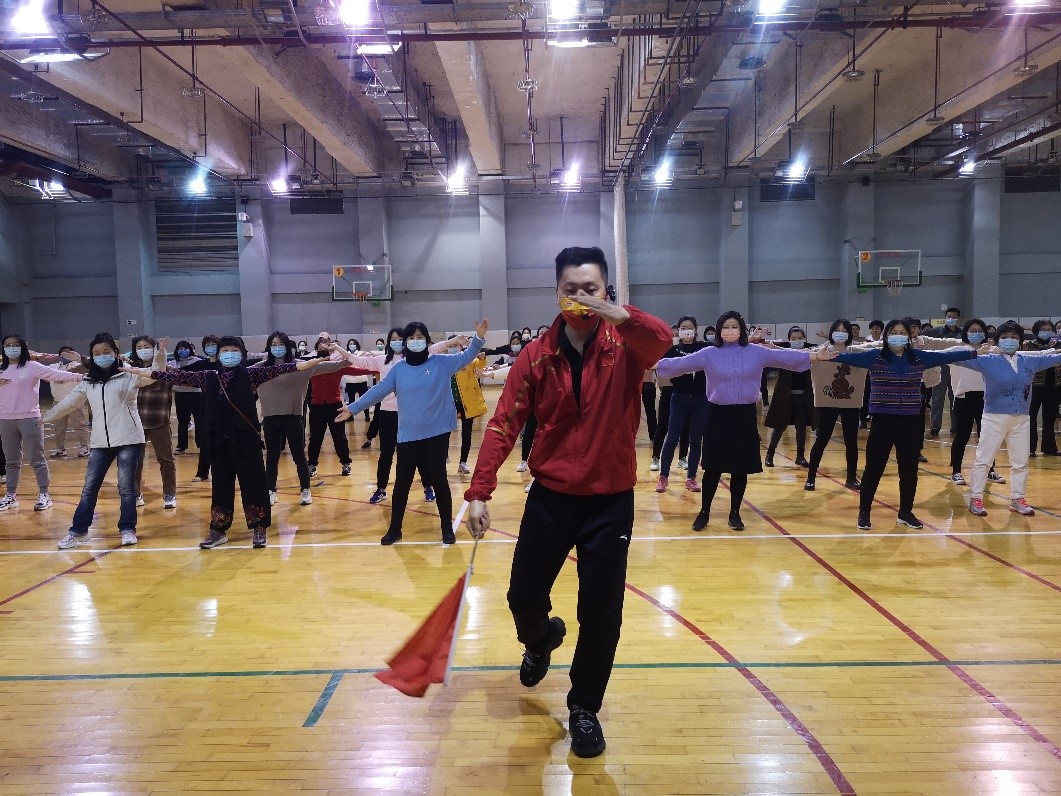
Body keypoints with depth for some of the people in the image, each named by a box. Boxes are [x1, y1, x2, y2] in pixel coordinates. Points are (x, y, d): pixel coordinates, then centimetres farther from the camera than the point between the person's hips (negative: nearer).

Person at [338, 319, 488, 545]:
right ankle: (394, 529, 23)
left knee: (438, 479, 3)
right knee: (402, 483, 8)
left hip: (437, 432, -2)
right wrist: (352, 408, 5)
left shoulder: (442, 362, 0)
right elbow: (378, 390, 6)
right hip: (408, 434, 2)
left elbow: (466, 357, -5)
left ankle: (447, 528, 18)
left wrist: (479, 338, -21)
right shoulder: (398, 369, 4)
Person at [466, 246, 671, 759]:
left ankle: (584, 708, 29)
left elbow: (661, 340, -30)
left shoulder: (625, 346, -7)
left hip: (610, 500, -1)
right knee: (523, 597, 10)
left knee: (602, 612, 5)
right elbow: (504, 424, -6)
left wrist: (615, 314, -46)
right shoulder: (537, 356, -3)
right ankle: (541, 640, 48)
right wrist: (479, 491, -13)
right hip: (550, 496, 2)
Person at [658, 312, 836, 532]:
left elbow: (784, 357, 0)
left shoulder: (756, 352, 2)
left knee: (741, 469, 7)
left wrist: (816, 356, -5)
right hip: (718, 416, -1)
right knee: (713, 468, 2)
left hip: (745, 416, 1)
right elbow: (681, 363, -3)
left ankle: (735, 513, 21)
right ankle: (704, 512, 15)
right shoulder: (709, 354, -1)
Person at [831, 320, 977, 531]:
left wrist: (976, 352, 4)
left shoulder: (919, 357, 6)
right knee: (874, 468, 0)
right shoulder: (875, 357, -3)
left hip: (911, 422, 3)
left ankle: (906, 512, 25)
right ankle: (864, 512, 12)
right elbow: (850, 357, -15)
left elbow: (947, 356, 7)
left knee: (909, 469, 10)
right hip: (883, 421, -3)